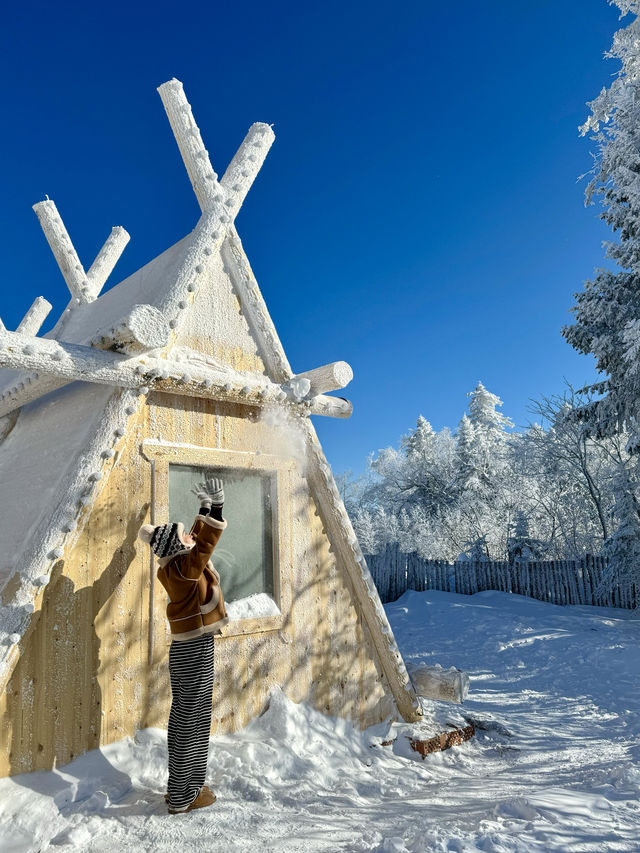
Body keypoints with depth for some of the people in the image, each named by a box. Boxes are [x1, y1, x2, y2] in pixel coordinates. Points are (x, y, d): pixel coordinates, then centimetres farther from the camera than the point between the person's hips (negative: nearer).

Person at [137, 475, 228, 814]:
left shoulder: (176, 566, 7)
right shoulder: (184, 567, -20)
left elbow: (197, 538, 21)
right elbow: (204, 544, -35)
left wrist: (206, 510, 24)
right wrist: (215, 509, -36)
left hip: (185, 650, 10)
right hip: (195, 652, -10)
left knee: (183, 721, 18)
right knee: (192, 724, 0)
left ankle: (180, 787, 31)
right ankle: (183, 797, 11)